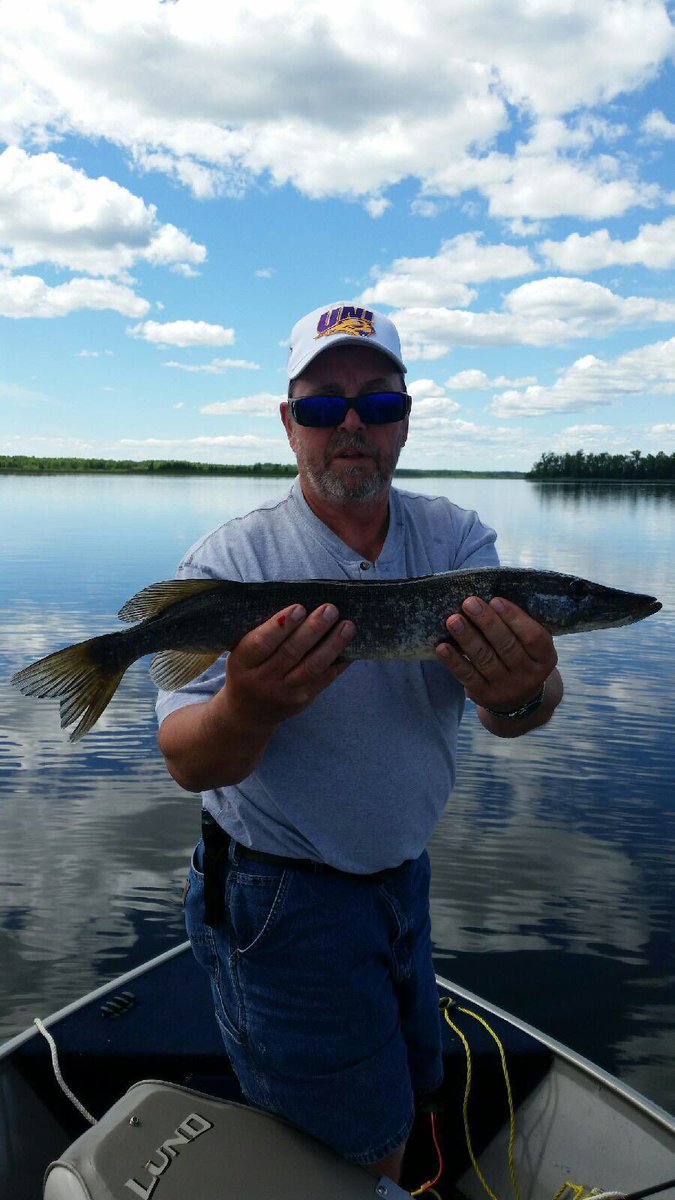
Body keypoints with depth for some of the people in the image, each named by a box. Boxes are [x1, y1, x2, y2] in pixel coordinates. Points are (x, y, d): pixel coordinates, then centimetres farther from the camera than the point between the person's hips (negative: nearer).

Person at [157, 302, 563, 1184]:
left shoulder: (459, 540, -6)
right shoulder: (231, 560, -17)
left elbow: (539, 699, -19)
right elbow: (187, 764, -22)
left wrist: (519, 696, -44)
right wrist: (247, 710, -45)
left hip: (404, 875, 5)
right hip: (280, 902, -4)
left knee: (406, 1094, 26)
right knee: (363, 1151, 10)